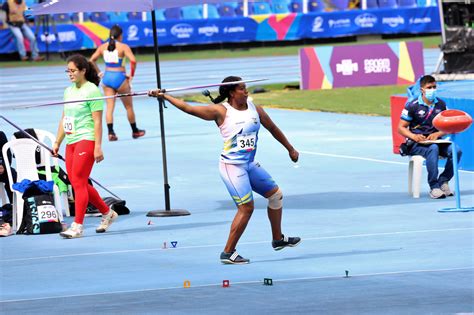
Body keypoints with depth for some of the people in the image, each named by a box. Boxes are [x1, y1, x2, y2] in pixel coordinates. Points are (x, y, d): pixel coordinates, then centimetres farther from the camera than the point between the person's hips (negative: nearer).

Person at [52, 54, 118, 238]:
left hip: (86, 140, -8)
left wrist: (98, 147, -16)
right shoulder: (69, 91, 15)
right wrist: (57, 143, 19)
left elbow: (97, 121, -12)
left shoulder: (92, 91, -8)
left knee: (78, 182, -11)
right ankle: (107, 213, 24)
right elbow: (64, 119, 21)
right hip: (71, 142, 8)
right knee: (79, 183, 9)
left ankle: (77, 226, -10)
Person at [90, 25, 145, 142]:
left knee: (109, 107, 3)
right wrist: (131, 75, -9)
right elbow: (133, 60, -21)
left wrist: (98, 73, 11)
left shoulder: (103, 47, 5)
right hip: (120, 78, -4)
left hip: (107, 77, 4)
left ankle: (111, 133, -10)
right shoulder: (123, 47, -9)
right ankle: (135, 131, 25)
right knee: (129, 106, 13)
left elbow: (92, 60, 6)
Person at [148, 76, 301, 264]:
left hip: (250, 164, 8)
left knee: (275, 194, 15)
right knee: (246, 207, -14)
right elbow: (189, 109, -13)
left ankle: (278, 239, 34)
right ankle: (228, 253, -6)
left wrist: (290, 149, 25)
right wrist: (163, 96, -16)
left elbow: (273, 128, 18)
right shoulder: (222, 111, -12)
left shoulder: (254, 109, 5)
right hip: (232, 166, -8)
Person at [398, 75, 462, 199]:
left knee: (456, 150, -23)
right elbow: (401, 128, -3)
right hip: (416, 143, -4)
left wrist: (437, 134, -12)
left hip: (435, 141, 4)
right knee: (433, 149, -37)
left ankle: (443, 181, -8)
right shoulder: (413, 106, -4)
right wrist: (413, 136, -22)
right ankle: (434, 187, -34)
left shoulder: (440, 104, 8)